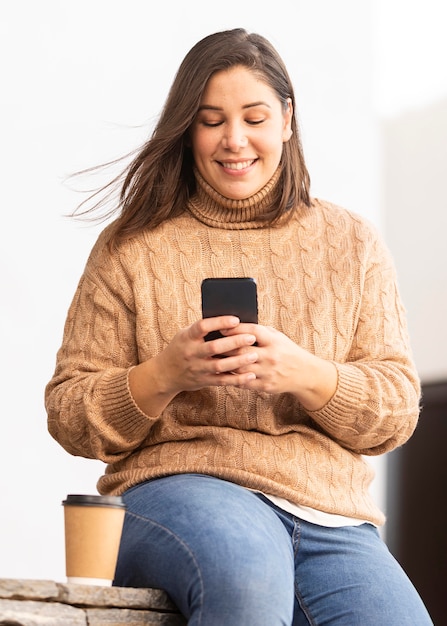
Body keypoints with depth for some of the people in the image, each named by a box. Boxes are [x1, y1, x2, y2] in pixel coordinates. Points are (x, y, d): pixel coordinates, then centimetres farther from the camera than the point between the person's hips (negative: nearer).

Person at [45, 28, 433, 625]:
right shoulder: (132, 248, 11)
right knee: (246, 565, -38)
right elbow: (69, 414, 8)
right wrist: (164, 375, -11)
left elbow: (399, 409, 9)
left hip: (330, 510, 2)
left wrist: (307, 375, -11)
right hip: (174, 485, -2)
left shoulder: (353, 244, 16)